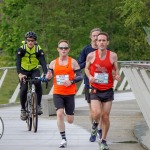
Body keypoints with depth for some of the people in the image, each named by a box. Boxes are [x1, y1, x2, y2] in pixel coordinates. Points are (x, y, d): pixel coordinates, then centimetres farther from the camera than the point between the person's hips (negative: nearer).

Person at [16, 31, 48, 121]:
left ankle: (38, 105, -15)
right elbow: (18, 62, -28)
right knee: (23, 89, -18)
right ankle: (23, 109, 2)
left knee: (38, 83, -30)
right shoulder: (21, 49, -17)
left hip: (34, 71, 0)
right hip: (24, 71, 0)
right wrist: (20, 74, -45)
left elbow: (43, 62, -27)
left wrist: (45, 74, -46)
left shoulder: (39, 50, -16)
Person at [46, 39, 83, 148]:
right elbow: (48, 77, 10)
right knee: (59, 113, -21)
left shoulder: (73, 62, -1)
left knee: (70, 120, 4)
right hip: (57, 94, 1)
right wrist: (48, 77, -14)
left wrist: (71, 81, -22)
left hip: (70, 94, -1)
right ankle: (63, 139, -13)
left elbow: (80, 77, -3)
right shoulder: (53, 63, 6)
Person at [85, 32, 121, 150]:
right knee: (96, 113, -19)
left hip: (108, 90, 1)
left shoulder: (113, 56, -6)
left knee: (105, 116, 4)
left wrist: (117, 76, -13)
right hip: (95, 90, -1)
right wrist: (90, 77, -11)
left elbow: (116, 69, 9)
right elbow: (87, 68, 9)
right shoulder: (91, 56, -7)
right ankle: (95, 123, 20)